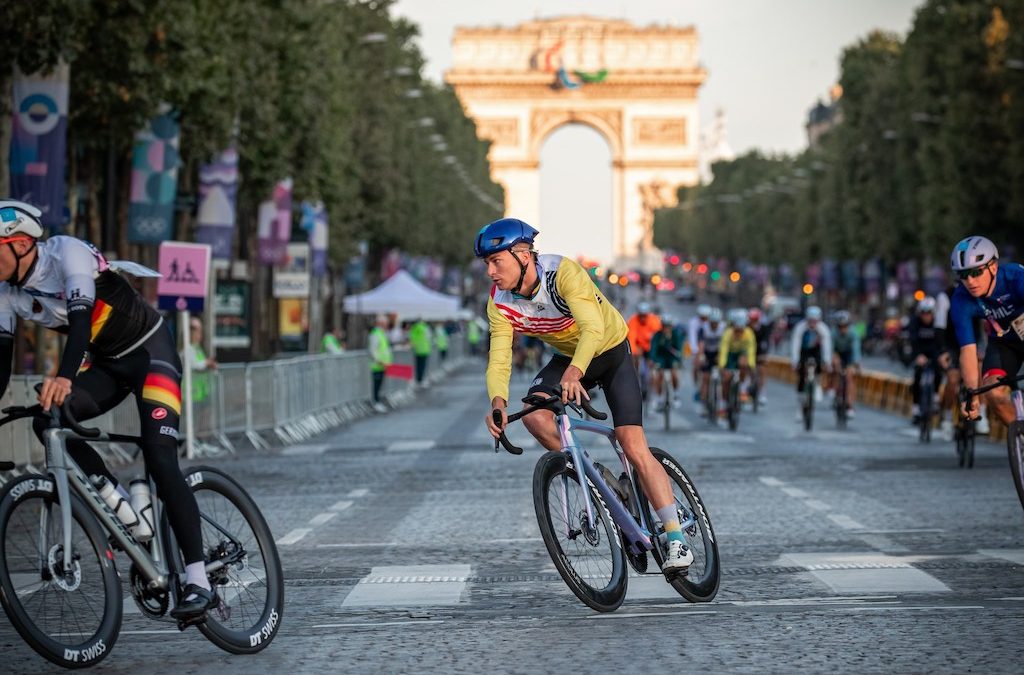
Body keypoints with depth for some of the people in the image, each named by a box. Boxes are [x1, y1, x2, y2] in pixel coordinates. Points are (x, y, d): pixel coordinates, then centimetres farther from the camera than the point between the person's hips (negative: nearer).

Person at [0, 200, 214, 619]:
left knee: (159, 458, -21)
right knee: (48, 423, -18)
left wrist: (65, 377, -55)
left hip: (151, 352, -7)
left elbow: (81, 316, -40)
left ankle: (199, 583, -22)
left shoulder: (67, 253, -25)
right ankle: (124, 506, -3)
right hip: (107, 364, 7)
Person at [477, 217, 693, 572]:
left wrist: (574, 371, -63)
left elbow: (593, 327, -45)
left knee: (635, 448, -15)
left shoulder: (563, 272, -33)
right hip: (567, 358, 5)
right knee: (533, 413, -25)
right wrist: (498, 402, -43)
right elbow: (498, 360, -22)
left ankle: (677, 541, -10)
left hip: (611, 353, -5)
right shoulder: (500, 304, -17)